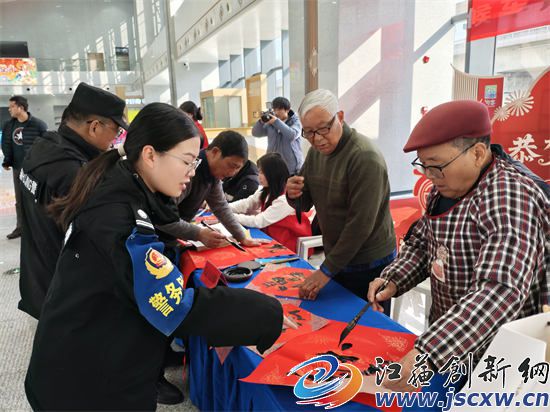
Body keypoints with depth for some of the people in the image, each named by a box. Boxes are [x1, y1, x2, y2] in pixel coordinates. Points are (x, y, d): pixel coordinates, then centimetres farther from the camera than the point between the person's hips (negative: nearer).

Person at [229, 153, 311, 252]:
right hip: (270, 236, 7)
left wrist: (231, 217, -17)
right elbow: (246, 204, 2)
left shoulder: (285, 199, -24)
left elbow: (259, 222, -23)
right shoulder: (267, 190, 2)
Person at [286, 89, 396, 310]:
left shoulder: (365, 157, -22)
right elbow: (306, 203, 9)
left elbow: (361, 224, -24)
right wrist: (294, 194, -14)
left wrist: (327, 270, -21)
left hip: (369, 265, -7)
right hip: (336, 257, 7)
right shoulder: (316, 151, 2)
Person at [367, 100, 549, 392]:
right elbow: (421, 243, 5)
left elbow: (499, 293, -41)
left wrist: (426, 356, -48)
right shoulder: (449, 185, -2)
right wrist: (393, 280, -13)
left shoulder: (510, 198, -29)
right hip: (448, 334, 7)